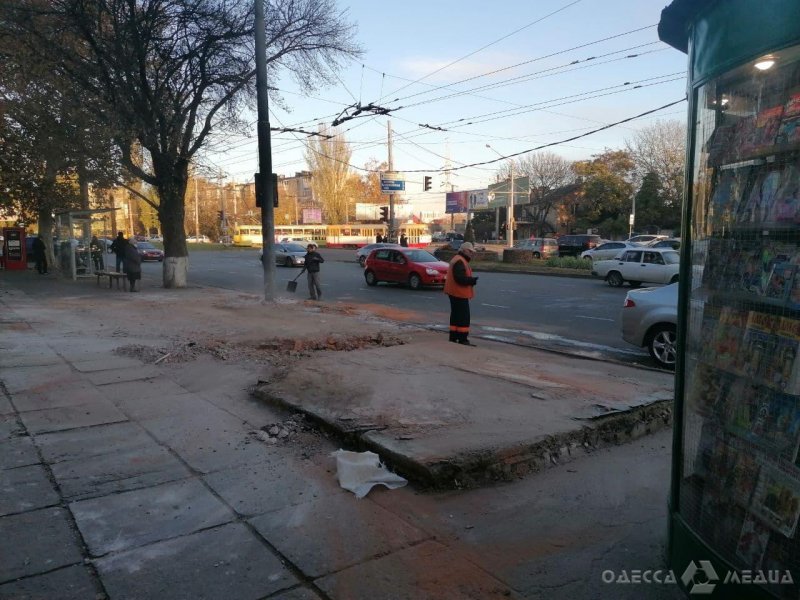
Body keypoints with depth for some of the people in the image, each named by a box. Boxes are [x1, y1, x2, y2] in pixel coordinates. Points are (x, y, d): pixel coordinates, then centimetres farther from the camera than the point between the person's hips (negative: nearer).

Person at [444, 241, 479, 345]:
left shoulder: (459, 260, 18)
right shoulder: (460, 261, -18)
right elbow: (460, 278, -26)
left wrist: (471, 280, 9)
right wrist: (472, 280, -19)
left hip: (455, 293, 11)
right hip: (459, 294, -11)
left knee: (456, 316, 14)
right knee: (464, 317, -8)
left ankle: (453, 338, 20)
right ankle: (463, 339, -6)